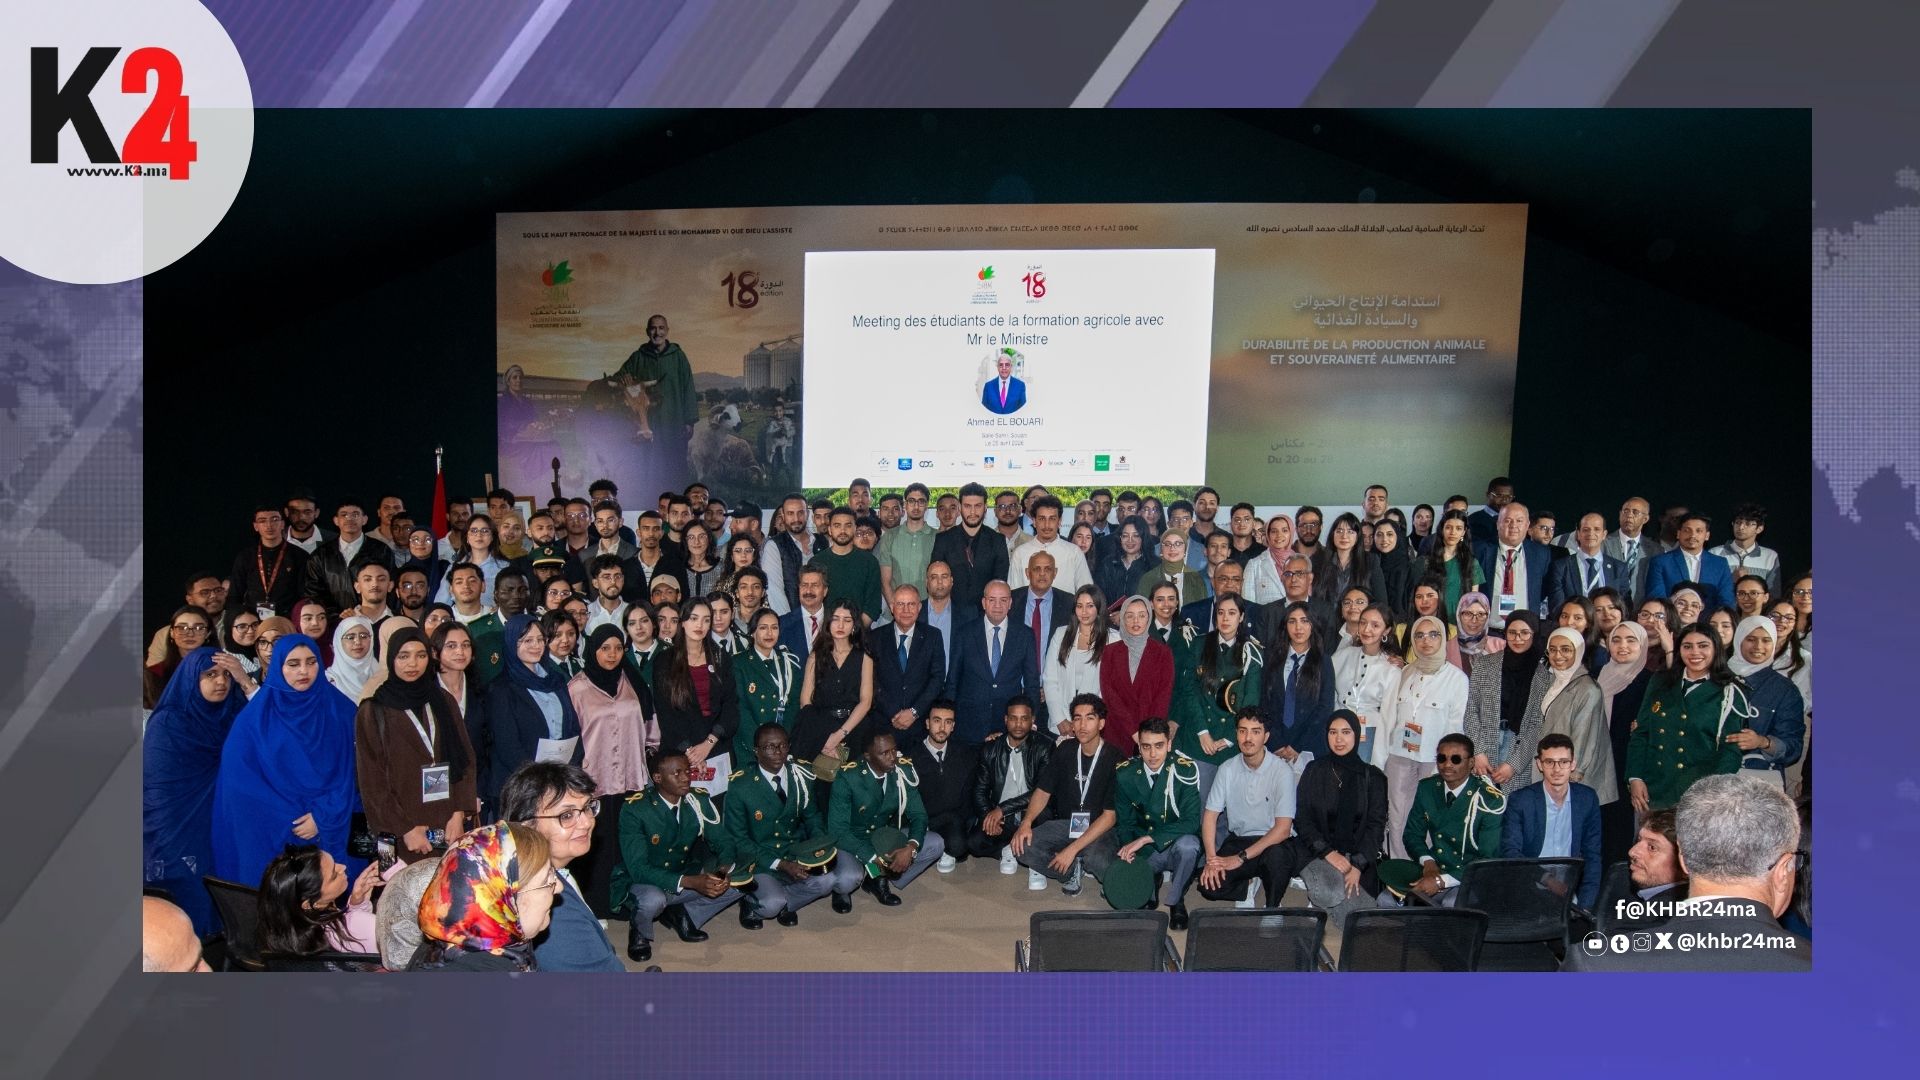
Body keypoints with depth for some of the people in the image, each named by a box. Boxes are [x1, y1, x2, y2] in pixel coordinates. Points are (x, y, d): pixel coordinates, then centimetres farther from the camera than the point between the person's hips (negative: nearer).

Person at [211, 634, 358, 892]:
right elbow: (240, 780, -3)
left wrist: (323, 816, -11)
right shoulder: (255, 716, -2)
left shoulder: (338, 709, 1)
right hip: (272, 836, -1)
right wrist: (292, 821, -9)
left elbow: (346, 771, 1)